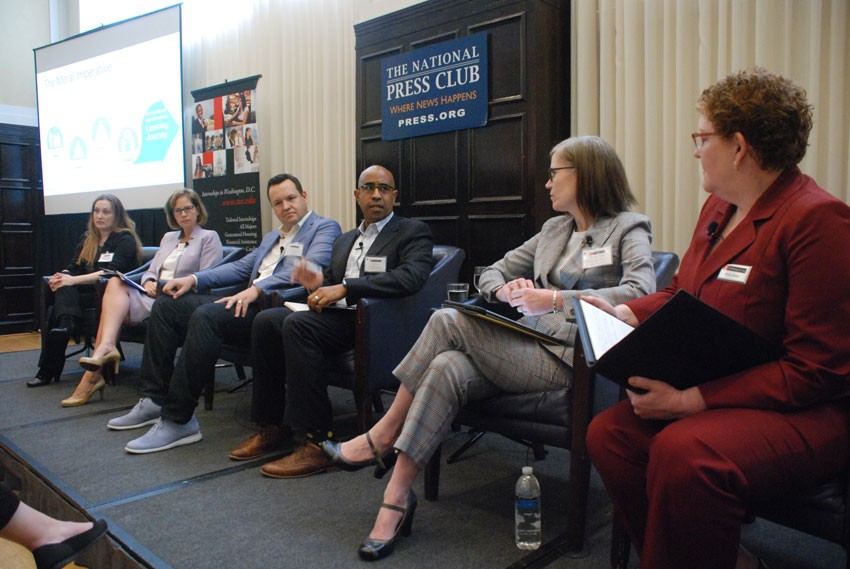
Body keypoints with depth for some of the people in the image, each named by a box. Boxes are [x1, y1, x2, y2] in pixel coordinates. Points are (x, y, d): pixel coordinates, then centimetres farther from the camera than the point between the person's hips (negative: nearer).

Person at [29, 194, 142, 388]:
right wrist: (61, 278, -14)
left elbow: (110, 273, -15)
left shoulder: (125, 239, -1)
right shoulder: (87, 239, 20)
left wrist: (73, 280, -23)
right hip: (87, 292, 6)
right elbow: (73, 268, 10)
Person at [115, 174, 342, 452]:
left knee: (206, 315, -31)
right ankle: (154, 400, 2)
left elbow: (311, 267, -15)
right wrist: (194, 279, 11)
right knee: (166, 304, 1)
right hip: (248, 303, 9)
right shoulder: (271, 237, 31)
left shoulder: (325, 227, 3)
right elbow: (240, 267, 27)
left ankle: (177, 420, -25)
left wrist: (258, 288, -24)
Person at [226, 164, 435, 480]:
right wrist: (319, 285, 1)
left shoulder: (413, 232, 2)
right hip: (336, 313, 8)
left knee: (298, 324, -28)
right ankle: (272, 426, -2)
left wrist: (344, 287, -21)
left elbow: (410, 277, -18)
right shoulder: (345, 240, 26)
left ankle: (317, 442, -26)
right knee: (266, 321, -12)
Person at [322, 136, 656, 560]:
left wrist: (556, 299, -24)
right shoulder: (554, 228, 23)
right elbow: (491, 272, 22)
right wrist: (505, 291, -3)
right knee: (450, 368, -25)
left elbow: (641, 293, -18)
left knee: (448, 322, -22)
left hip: (568, 357, -6)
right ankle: (396, 497, -19)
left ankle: (384, 436, -9)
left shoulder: (628, 228, 2)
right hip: (525, 344, 6)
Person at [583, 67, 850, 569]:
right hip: (712, 395, 8)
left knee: (684, 451, -34)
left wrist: (692, 400, -24)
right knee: (609, 431, -10)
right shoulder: (719, 207, 10)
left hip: (807, 413, -8)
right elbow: (681, 294, 24)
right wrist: (625, 314, 6)